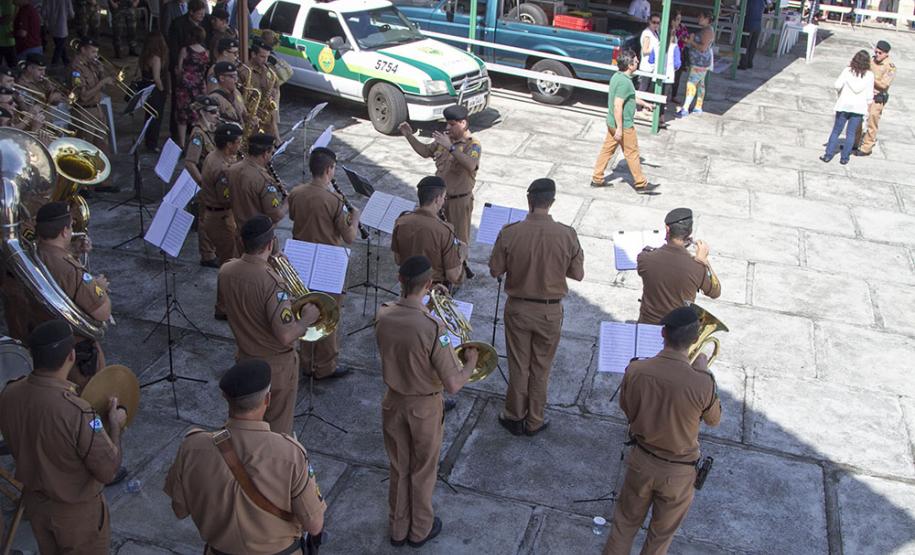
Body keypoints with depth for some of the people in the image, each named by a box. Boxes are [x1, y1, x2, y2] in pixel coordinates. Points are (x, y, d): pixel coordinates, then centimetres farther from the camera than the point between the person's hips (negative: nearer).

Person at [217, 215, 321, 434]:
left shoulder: (226, 271, -12)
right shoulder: (272, 282, -33)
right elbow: (286, 336, -35)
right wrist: (308, 317, -18)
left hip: (244, 359, 7)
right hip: (276, 366, -6)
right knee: (277, 427, 14)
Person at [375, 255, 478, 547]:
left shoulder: (383, 315, -16)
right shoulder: (433, 328, -32)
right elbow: (453, 385, -26)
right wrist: (470, 363, -7)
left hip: (393, 402, 4)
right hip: (424, 408, -4)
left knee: (399, 469, 23)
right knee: (422, 471, 20)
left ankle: (398, 528, 41)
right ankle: (420, 529, 40)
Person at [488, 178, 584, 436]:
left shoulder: (509, 233, -17)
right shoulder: (567, 235, -17)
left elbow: (495, 270, -7)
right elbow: (578, 274, -6)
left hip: (518, 308, 0)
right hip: (550, 311, 0)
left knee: (518, 365, 17)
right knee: (541, 368, 16)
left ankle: (514, 417, 32)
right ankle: (534, 421, 30)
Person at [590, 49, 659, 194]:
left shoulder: (617, 76, 6)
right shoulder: (625, 82, -25)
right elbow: (618, 105, -28)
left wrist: (644, 103, 29)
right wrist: (619, 128, -26)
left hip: (612, 123, 9)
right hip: (624, 125, -9)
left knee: (607, 149, 15)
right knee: (632, 154, 3)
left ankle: (597, 179, 21)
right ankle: (641, 184, 15)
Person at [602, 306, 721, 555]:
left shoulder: (635, 371, -20)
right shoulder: (702, 384, -29)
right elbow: (714, 420, -7)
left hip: (641, 460, 2)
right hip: (678, 471, -2)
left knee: (625, 521, 26)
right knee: (661, 534, 23)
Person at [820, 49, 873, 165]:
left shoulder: (847, 71, -7)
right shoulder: (869, 75, -5)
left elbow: (837, 85, -11)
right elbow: (869, 94, -2)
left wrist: (840, 92, 10)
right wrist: (868, 103, 14)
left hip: (844, 105, 0)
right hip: (859, 106, 1)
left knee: (836, 131, 9)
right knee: (851, 133, 8)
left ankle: (828, 155, 7)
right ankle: (844, 158, 9)